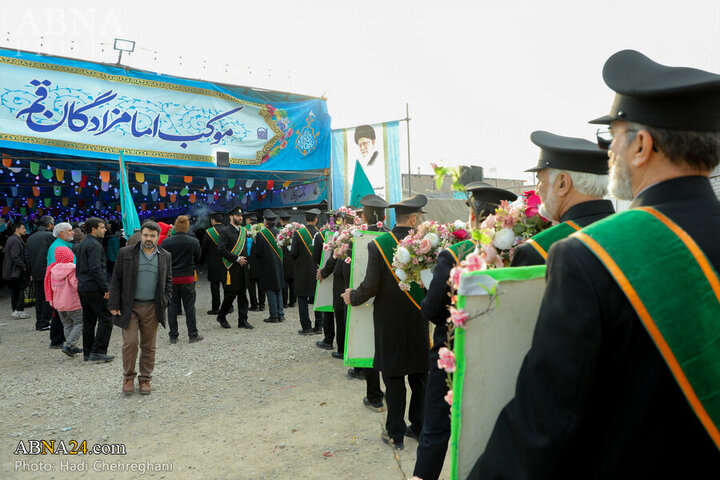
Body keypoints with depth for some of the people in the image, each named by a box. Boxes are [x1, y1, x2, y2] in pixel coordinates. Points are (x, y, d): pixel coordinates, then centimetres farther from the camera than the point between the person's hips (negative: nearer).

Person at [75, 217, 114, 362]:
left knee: (88, 321, 14)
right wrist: (106, 288, -18)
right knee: (105, 319, -6)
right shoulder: (94, 245, -14)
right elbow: (95, 269, -21)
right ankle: (98, 351, -7)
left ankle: (88, 353, 18)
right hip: (94, 288, -10)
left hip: (82, 287, 10)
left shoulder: (81, 244, 18)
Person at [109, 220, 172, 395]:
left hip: (152, 308, 2)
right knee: (130, 343, -5)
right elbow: (116, 280, 1)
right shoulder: (125, 253, 0)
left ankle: (145, 379, 21)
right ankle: (128, 377, 15)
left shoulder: (165, 256, 7)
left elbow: (168, 281, 14)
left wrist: (165, 302, 2)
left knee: (149, 345, 8)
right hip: (129, 307, -2)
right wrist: (114, 305, -3)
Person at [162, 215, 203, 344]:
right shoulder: (194, 242, -8)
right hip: (188, 277, -1)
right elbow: (198, 260, 5)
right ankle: (193, 335, 11)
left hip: (171, 278, 1)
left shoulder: (166, 242, -7)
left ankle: (173, 336, 13)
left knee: (172, 306, 9)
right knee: (189, 306, 7)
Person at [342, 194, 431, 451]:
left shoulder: (378, 245, -12)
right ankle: (419, 427, 30)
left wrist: (352, 297, 5)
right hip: (419, 323, 2)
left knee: (394, 378, 9)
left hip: (390, 323, -2)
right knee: (419, 376, 17)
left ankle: (395, 434, 18)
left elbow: (370, 286, -14)